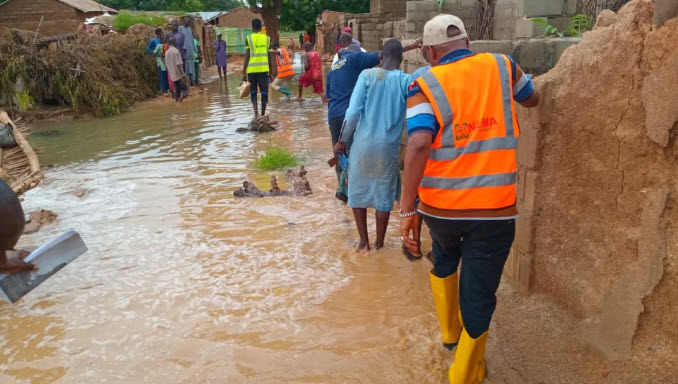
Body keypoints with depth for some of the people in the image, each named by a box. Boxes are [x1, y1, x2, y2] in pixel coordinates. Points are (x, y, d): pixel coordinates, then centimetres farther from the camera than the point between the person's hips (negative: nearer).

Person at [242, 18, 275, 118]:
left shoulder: (249, 38, 0)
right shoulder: (267, 38, 6)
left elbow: (247, 56, -4)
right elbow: (269, 57, 7)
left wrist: (244, 72, -1)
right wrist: (270, 73, 14)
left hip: (252, 70, 0)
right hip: (264, 69, 1)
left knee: (253, 92, 11)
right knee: (264, 93, 8)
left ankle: (256, 112, -7)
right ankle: (263, 115, 12)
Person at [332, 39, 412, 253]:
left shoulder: (367, 75, -5)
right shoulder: (406, 81, -2)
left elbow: (353, 111, -11)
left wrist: (342, 140, 0)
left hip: (363, 143, -1)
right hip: (389, 147, 1)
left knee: (357, 191, 16)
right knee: (384, 195, 14)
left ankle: (364, 242, 21)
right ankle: (379, 243, 23)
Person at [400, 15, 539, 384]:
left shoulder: (426, 86, -4)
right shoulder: (501, 66, 4)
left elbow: (418, 144, -20)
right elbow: (532, 99, 24)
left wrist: (407, 210, -17)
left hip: (440, 207, 1)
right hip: (494, 208, -1)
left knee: (444, 260, 31)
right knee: (478, 295, 10)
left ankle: (449, 331, 48)